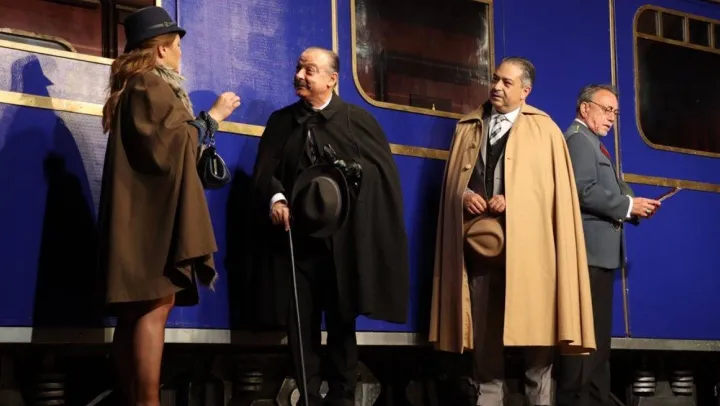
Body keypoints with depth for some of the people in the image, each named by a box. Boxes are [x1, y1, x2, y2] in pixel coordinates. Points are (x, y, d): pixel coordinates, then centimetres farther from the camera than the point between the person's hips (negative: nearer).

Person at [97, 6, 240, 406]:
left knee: (135, 311, 4)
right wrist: (211, 116, -7)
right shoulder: (149, 84, -6)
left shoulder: (137, 85, 24)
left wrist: (204, 121, 26)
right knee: (154, 305, -16)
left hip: (143, 211, 10)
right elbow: (167, 146, -16)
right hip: (154, 210, -10)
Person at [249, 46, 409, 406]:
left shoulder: (357, 120, 5)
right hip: (296, 237, 2)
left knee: (341, 321, 5)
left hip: (342, 241, -2)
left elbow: (383, 172, 1)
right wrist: (275, 198, -13)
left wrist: (350, 177, -13)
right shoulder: (281, 121, 12)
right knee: (300, 320, 2)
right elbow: (263, 172, 5)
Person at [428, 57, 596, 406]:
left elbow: (555, 186, 0)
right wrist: (463, 195, -3)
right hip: (478, 240, 3)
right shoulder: (468, 128, 17)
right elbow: (452, 178, 19)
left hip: (526, 243, -3)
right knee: (483, 331, 5)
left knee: (533, 326, -4)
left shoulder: (544, 130, 6)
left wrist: (512, 201, -12)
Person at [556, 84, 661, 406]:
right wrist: (627, 205, -13)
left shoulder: (591, 143, 25)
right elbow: (583, 191, -20)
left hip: (598, 254, 11)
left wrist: (631, 208, 5)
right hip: (587, 253, -11)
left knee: (597, 337, 11)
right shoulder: (578, 138, -7)